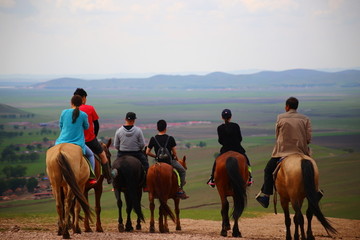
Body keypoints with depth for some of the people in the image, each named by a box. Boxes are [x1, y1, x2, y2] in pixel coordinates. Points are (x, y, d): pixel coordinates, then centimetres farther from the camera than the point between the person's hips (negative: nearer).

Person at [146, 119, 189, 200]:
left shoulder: (153, 139, -5)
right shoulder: (170, 138, -12)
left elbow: (147, 152, -3)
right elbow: (174, 152, -12)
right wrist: (175, 157, 10)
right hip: (170, 160, -2)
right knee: (182, 171, 20)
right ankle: (180, 190, 12)